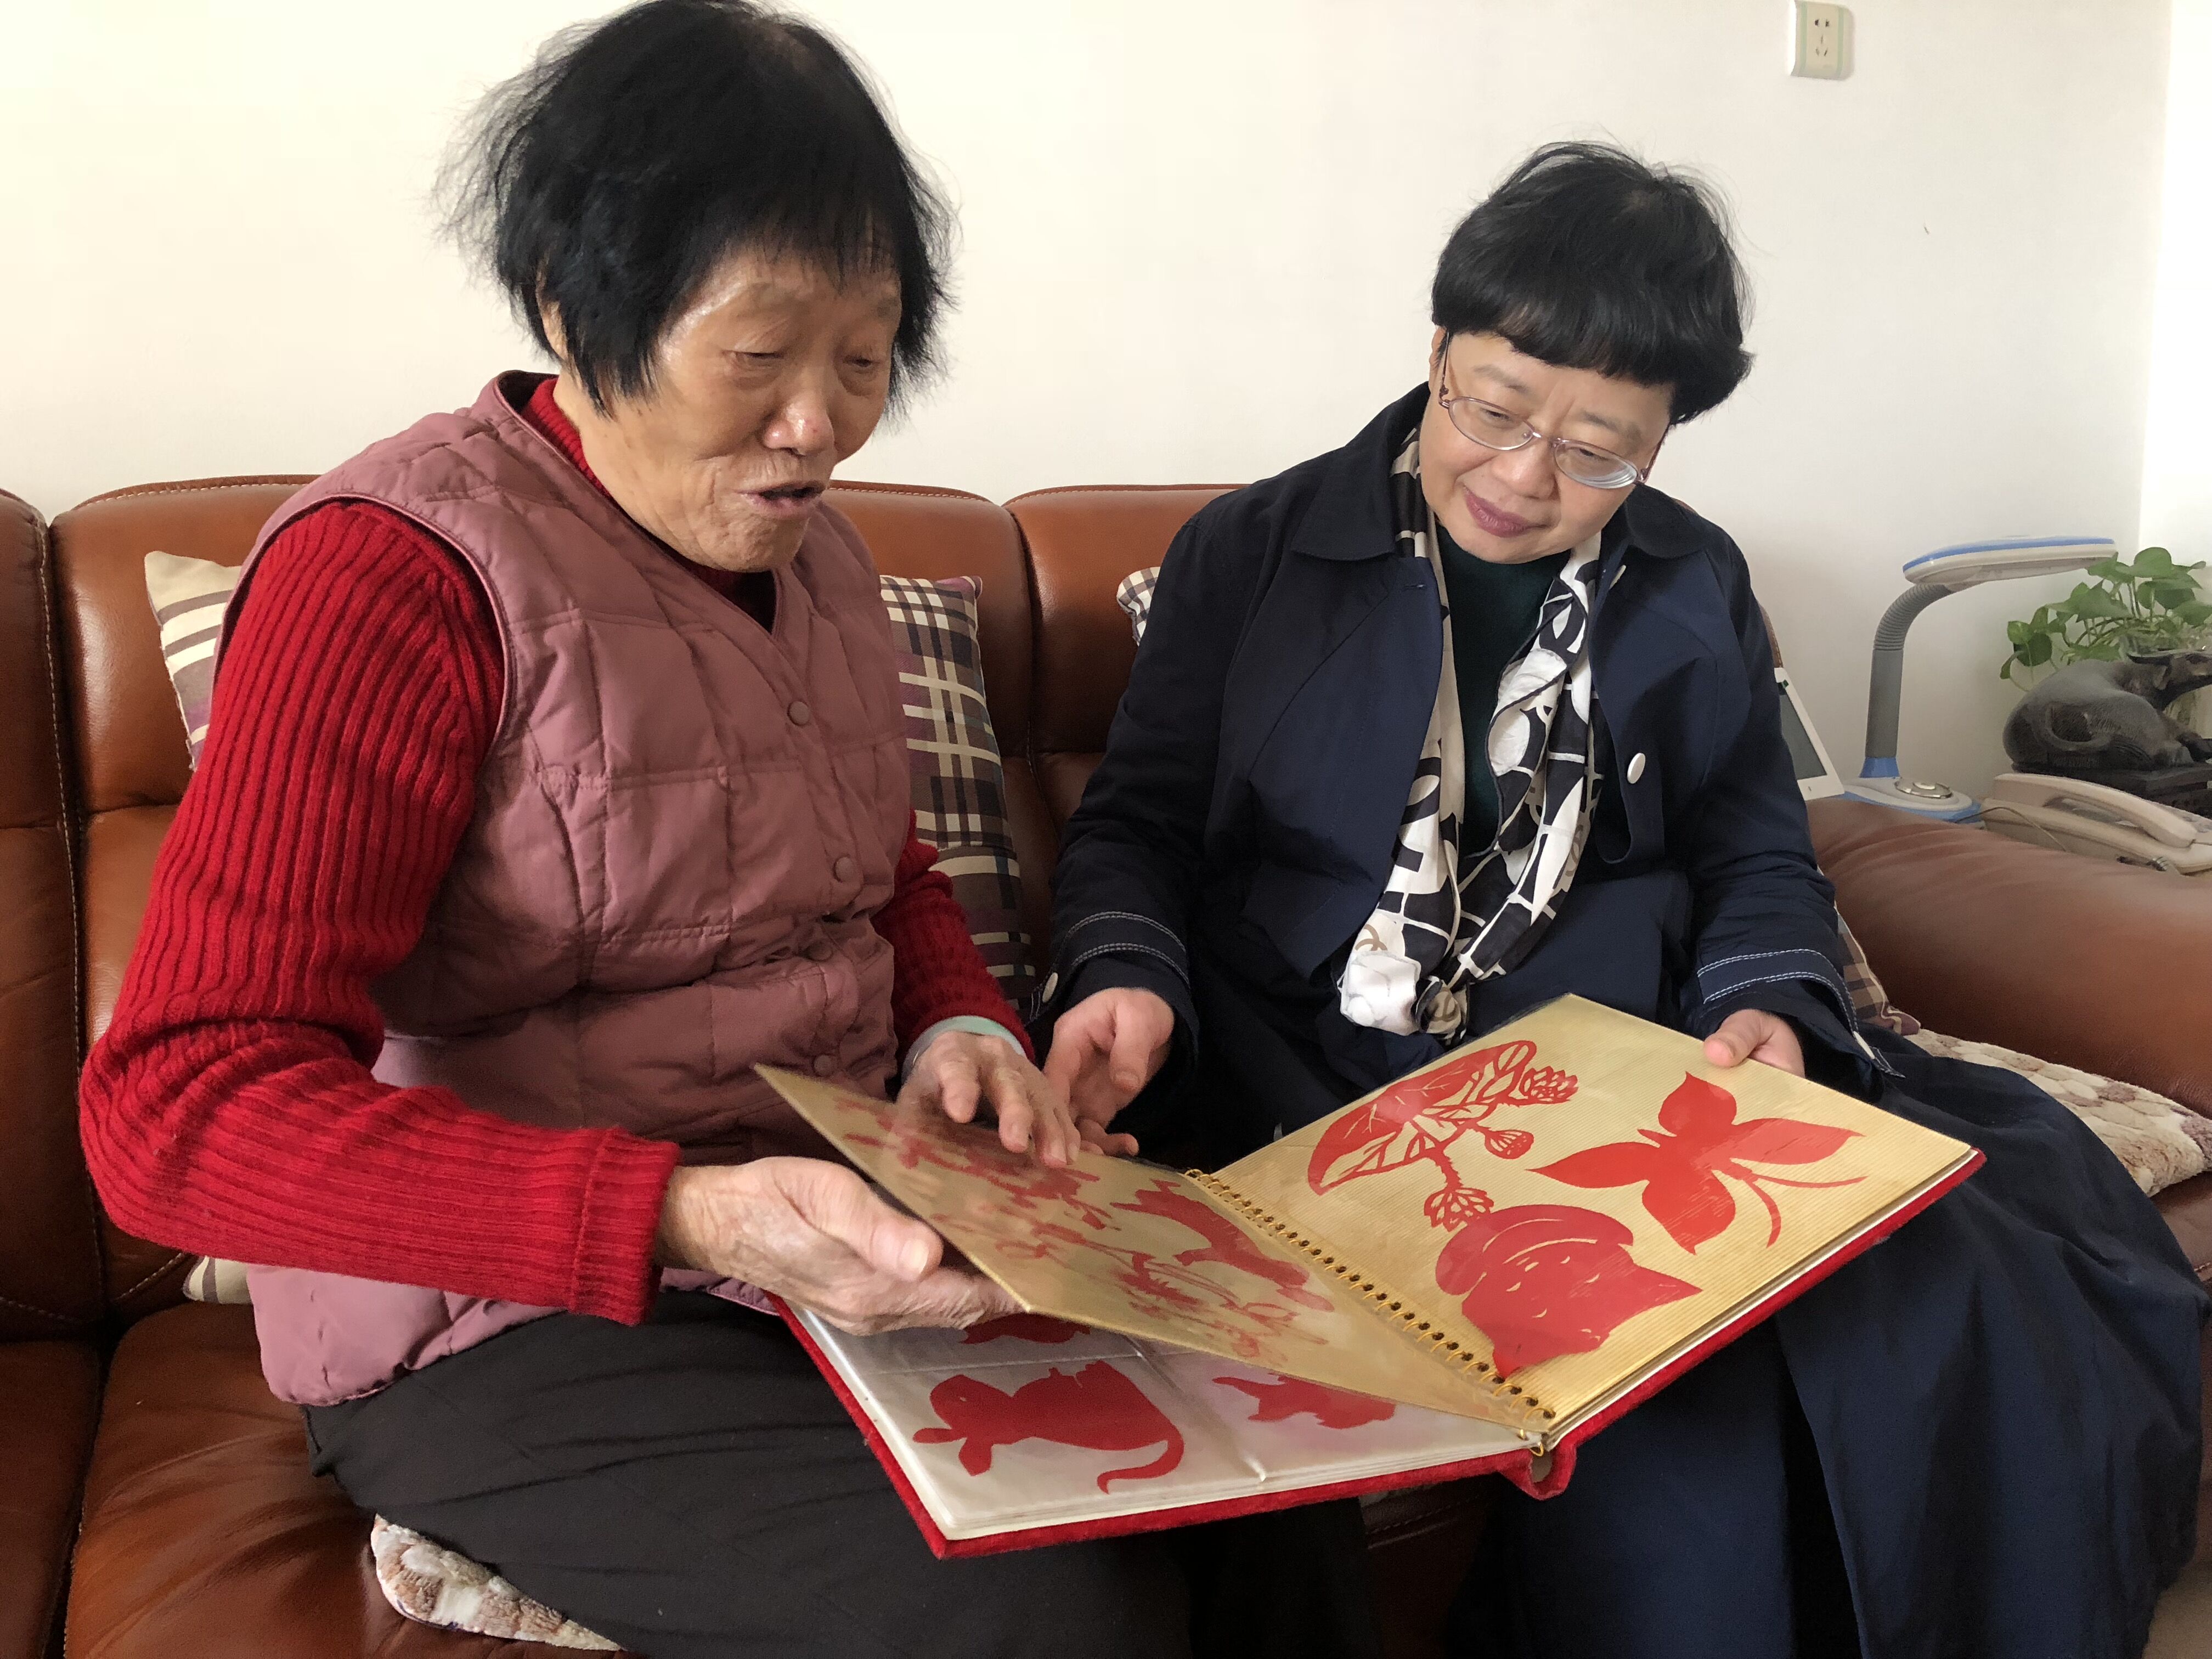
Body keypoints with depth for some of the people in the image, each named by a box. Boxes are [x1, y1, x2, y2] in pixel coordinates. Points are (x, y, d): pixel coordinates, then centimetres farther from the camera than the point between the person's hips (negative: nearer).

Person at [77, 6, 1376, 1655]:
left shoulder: (814, 550, 8)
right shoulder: (396, 570, -16)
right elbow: (184, 1104, -22)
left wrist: (965, 1027, -1)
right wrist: (685, 1216, -33)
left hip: (853, 1241, 7)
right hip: (517, 1324, -6)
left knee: (1278, 1506, -10)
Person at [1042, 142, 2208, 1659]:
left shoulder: (1695, 594, 13)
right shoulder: (1252, 553, 6)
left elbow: (1762, 870, 16)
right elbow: (1139, 823, 5)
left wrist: (1771, 1009, -6)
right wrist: (1126, 977, -16)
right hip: (1310, 1080, -3)